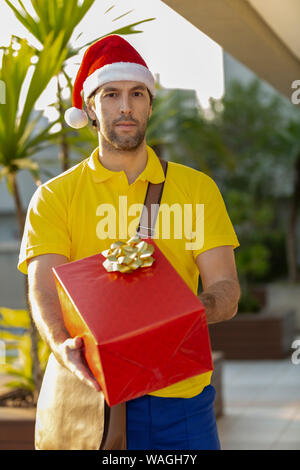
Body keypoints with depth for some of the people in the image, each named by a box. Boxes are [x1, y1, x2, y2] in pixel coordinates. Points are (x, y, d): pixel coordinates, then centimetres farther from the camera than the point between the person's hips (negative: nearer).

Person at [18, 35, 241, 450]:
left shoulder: (197, 188, 8)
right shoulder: (54, 197, 4)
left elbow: (226, 290, 0)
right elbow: (44, 290, -9)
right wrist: (62, 344, -31)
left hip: (183, 392, 2)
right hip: (95, 394, -1)